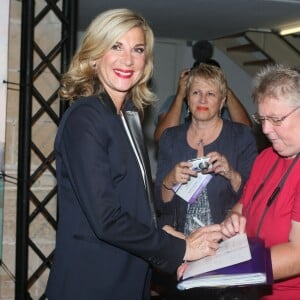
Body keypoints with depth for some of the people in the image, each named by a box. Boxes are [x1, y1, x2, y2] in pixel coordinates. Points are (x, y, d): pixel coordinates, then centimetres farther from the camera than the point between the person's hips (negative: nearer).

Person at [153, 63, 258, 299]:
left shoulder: (241, 136, -4)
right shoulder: (171, 138, 4)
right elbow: (161, 205, 2)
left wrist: (231, 174, -24)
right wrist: (170, 181, -18)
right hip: (178, 243, 2)